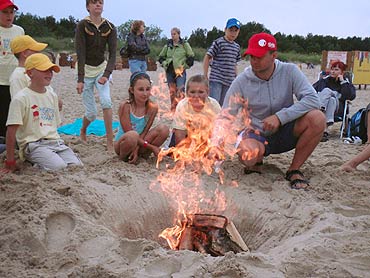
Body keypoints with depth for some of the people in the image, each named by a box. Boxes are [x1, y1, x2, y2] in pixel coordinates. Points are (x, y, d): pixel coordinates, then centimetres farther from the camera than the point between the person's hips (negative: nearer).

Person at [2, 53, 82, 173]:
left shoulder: (52, 95, 14)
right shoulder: (21, 98, -7)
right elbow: (11, 131, -9)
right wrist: (10, 161, -9)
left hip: (55, 141, 7)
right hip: (33, 144, -6)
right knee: (59, 167, -29)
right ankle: (36, 165, -1)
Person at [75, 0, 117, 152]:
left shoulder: (110, 27, -6)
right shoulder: (82, 25, -14)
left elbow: (112, 54, -10)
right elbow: (80, 53, -19)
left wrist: (106, 74, -25)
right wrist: (80, 79, -25)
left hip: (102, 68, 2)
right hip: (85, 69, -2)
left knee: (106, 101, -22)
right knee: (91, 112, -1)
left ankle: (110, 143, -14)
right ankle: (83, 131, 34)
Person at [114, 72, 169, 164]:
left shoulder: (152, 108, -10)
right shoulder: (125, 106, -21)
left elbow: (144, 132, -6)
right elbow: (130, 134, -21)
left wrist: (137, 150, -21)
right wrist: (152, 147, -23)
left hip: (140, 143, 4)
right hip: (122, 143, -4)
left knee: (164, 129, -18)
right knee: (132, 135, -39)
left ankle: (144, 155, -2)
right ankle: (123, 157, -8)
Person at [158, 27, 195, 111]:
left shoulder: (184, 44, 1)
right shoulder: (168, 45, 11)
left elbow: (191, 57, 2)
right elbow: (161, 57, 21)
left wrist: (184, 66, -3)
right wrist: (165, 64, 5)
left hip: (180, 71, -4)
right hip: (169, 71, 4)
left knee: (180, 91, -17)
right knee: (172, 91, 8)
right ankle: (173, 109, 17)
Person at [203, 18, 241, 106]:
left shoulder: (237, 47, 14)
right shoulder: (218, 42, -6)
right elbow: (207, 58, -5)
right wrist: (205, 76, -9)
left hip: (229, 82, 6)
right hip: (216, 80, -6)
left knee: (223, 105, 10)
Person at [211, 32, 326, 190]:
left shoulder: (289, 71, -9)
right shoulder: (241, 82, -10)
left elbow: (312, 99, -20)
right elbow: (225, 117, -10)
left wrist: (280, 117, -29)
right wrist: (215, 145, -25)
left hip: (284, 133, 2)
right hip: (256, 135, -1)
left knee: (317, 118, -27)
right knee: (248, 154, -37)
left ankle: (294, 170, -9)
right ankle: (257, 161, 5)